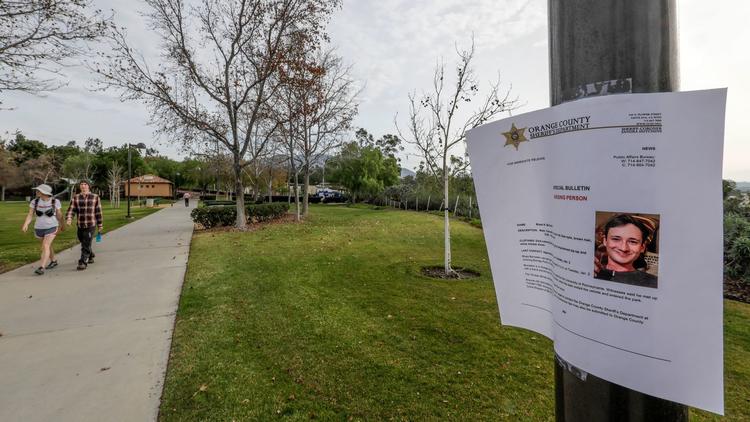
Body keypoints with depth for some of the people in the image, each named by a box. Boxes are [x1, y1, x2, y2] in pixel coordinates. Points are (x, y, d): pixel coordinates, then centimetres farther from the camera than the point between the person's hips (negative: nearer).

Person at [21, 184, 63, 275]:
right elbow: (30, 215, -7)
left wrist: (61, 225, 14)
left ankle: (41, 268, -18)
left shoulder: (55, 201, -11)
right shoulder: (34, 201, -5)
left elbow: (59, 214, 2)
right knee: (47, 246, 19)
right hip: (39, 228, 4)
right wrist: (25, 225, -25)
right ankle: (53, 261, 39)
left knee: (45, 246, -16)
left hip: (51, 228, -4)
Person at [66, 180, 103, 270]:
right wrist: (69, 219, -23)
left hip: (91, 225, -4)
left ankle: (83, 263, -6)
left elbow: (98, 212, 1)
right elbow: (71, 210, -3)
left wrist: (100, 225, 3)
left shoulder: (95, 197, 0)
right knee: (84, 243, 18)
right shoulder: (75, 198, 6)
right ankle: (91, 255, 41)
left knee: (86, 245, -9)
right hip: (80, 225, 4)